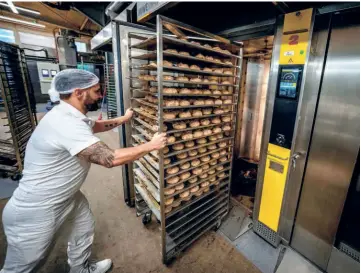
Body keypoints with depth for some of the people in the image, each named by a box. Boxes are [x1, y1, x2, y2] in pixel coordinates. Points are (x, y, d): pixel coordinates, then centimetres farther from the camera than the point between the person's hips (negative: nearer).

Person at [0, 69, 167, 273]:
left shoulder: (71, 116, 0)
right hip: (35, 211, -10)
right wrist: (151, 145, -27)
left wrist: (123, 119, 24)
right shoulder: (66, 123, -34)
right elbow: (110, 158, -38)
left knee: (85, 228, 25)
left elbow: (95, 126, 21)